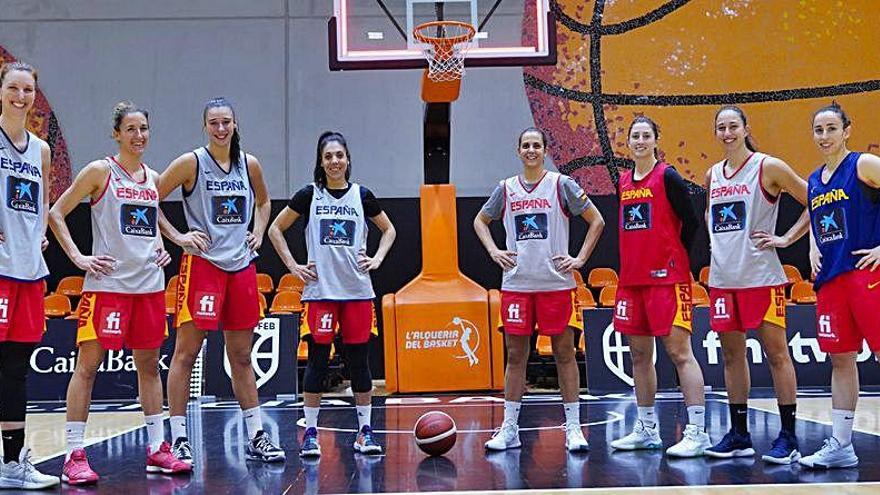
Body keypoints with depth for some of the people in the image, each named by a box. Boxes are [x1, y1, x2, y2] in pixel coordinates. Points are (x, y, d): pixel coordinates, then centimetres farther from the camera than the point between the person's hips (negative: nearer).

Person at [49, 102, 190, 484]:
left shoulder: (153, 178, 13)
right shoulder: (100, 171, -3)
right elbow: (56, 213, -3)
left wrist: (161, 248, 12)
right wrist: (79, 258, -10)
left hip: (149, 283, 6)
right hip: (107, 282, -6)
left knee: (150, 364, 10)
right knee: (88, 363, -5)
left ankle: (158, 449, 18)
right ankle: (74, 456, -1)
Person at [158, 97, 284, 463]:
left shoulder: (249, 165, 8)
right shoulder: (191, 163, -5)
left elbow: (263, 202, 26)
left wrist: (258, 233, 12)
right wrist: (177, 237, -9)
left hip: (241, 266, 5)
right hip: (202, 264, -5)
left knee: (241, 357, 11)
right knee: (186, 353, -5)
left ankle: (256, 437, 16)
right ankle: (178, 439, 1)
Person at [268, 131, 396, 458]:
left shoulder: (362, 195, 6)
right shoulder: (309, 195, 2)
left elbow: (388, 229, 20)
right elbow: (276, 229, 9)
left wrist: (377, 259, 6)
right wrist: (292, 265, 1)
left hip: (358, 289, 2)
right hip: (320, 289, -1)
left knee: (359, 359, 4)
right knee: (318, 358, -2)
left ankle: (365, 430, 14)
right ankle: (310, 433, 6)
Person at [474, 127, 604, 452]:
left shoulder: (561, 184, 0)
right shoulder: (506, 188, 9)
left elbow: (596, 221, 2)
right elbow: (480, 221, 23)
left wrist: (580, 259, -4)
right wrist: (493, 251, 8)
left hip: (556, 283, -3)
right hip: (516, 284, 3)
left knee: (564, 354, 2)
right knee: (515, 355, 5)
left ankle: (573, 428, 8)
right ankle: (509, 429, 12)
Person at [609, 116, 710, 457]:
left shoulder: (668, 177, -6)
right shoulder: (623, 182, 13)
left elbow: (690, 222, -6)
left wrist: (675, 259, 1)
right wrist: (632, 263, 13)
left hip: (666, 277, -7)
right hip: (631, 278, 7)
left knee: (679, 352, -8)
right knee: (639, 354, 11)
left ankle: (697, 432, -6)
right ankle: (646, 429, 20)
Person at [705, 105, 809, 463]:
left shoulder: (768, 167, -5)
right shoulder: (712, 175, 12)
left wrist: (786, 238, -8)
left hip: (761, 276, -6)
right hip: (722, 277, 6)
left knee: (776, 353, -2)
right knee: (732, 354, 9)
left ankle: (788, 438, 4)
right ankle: (738, 436, 17)